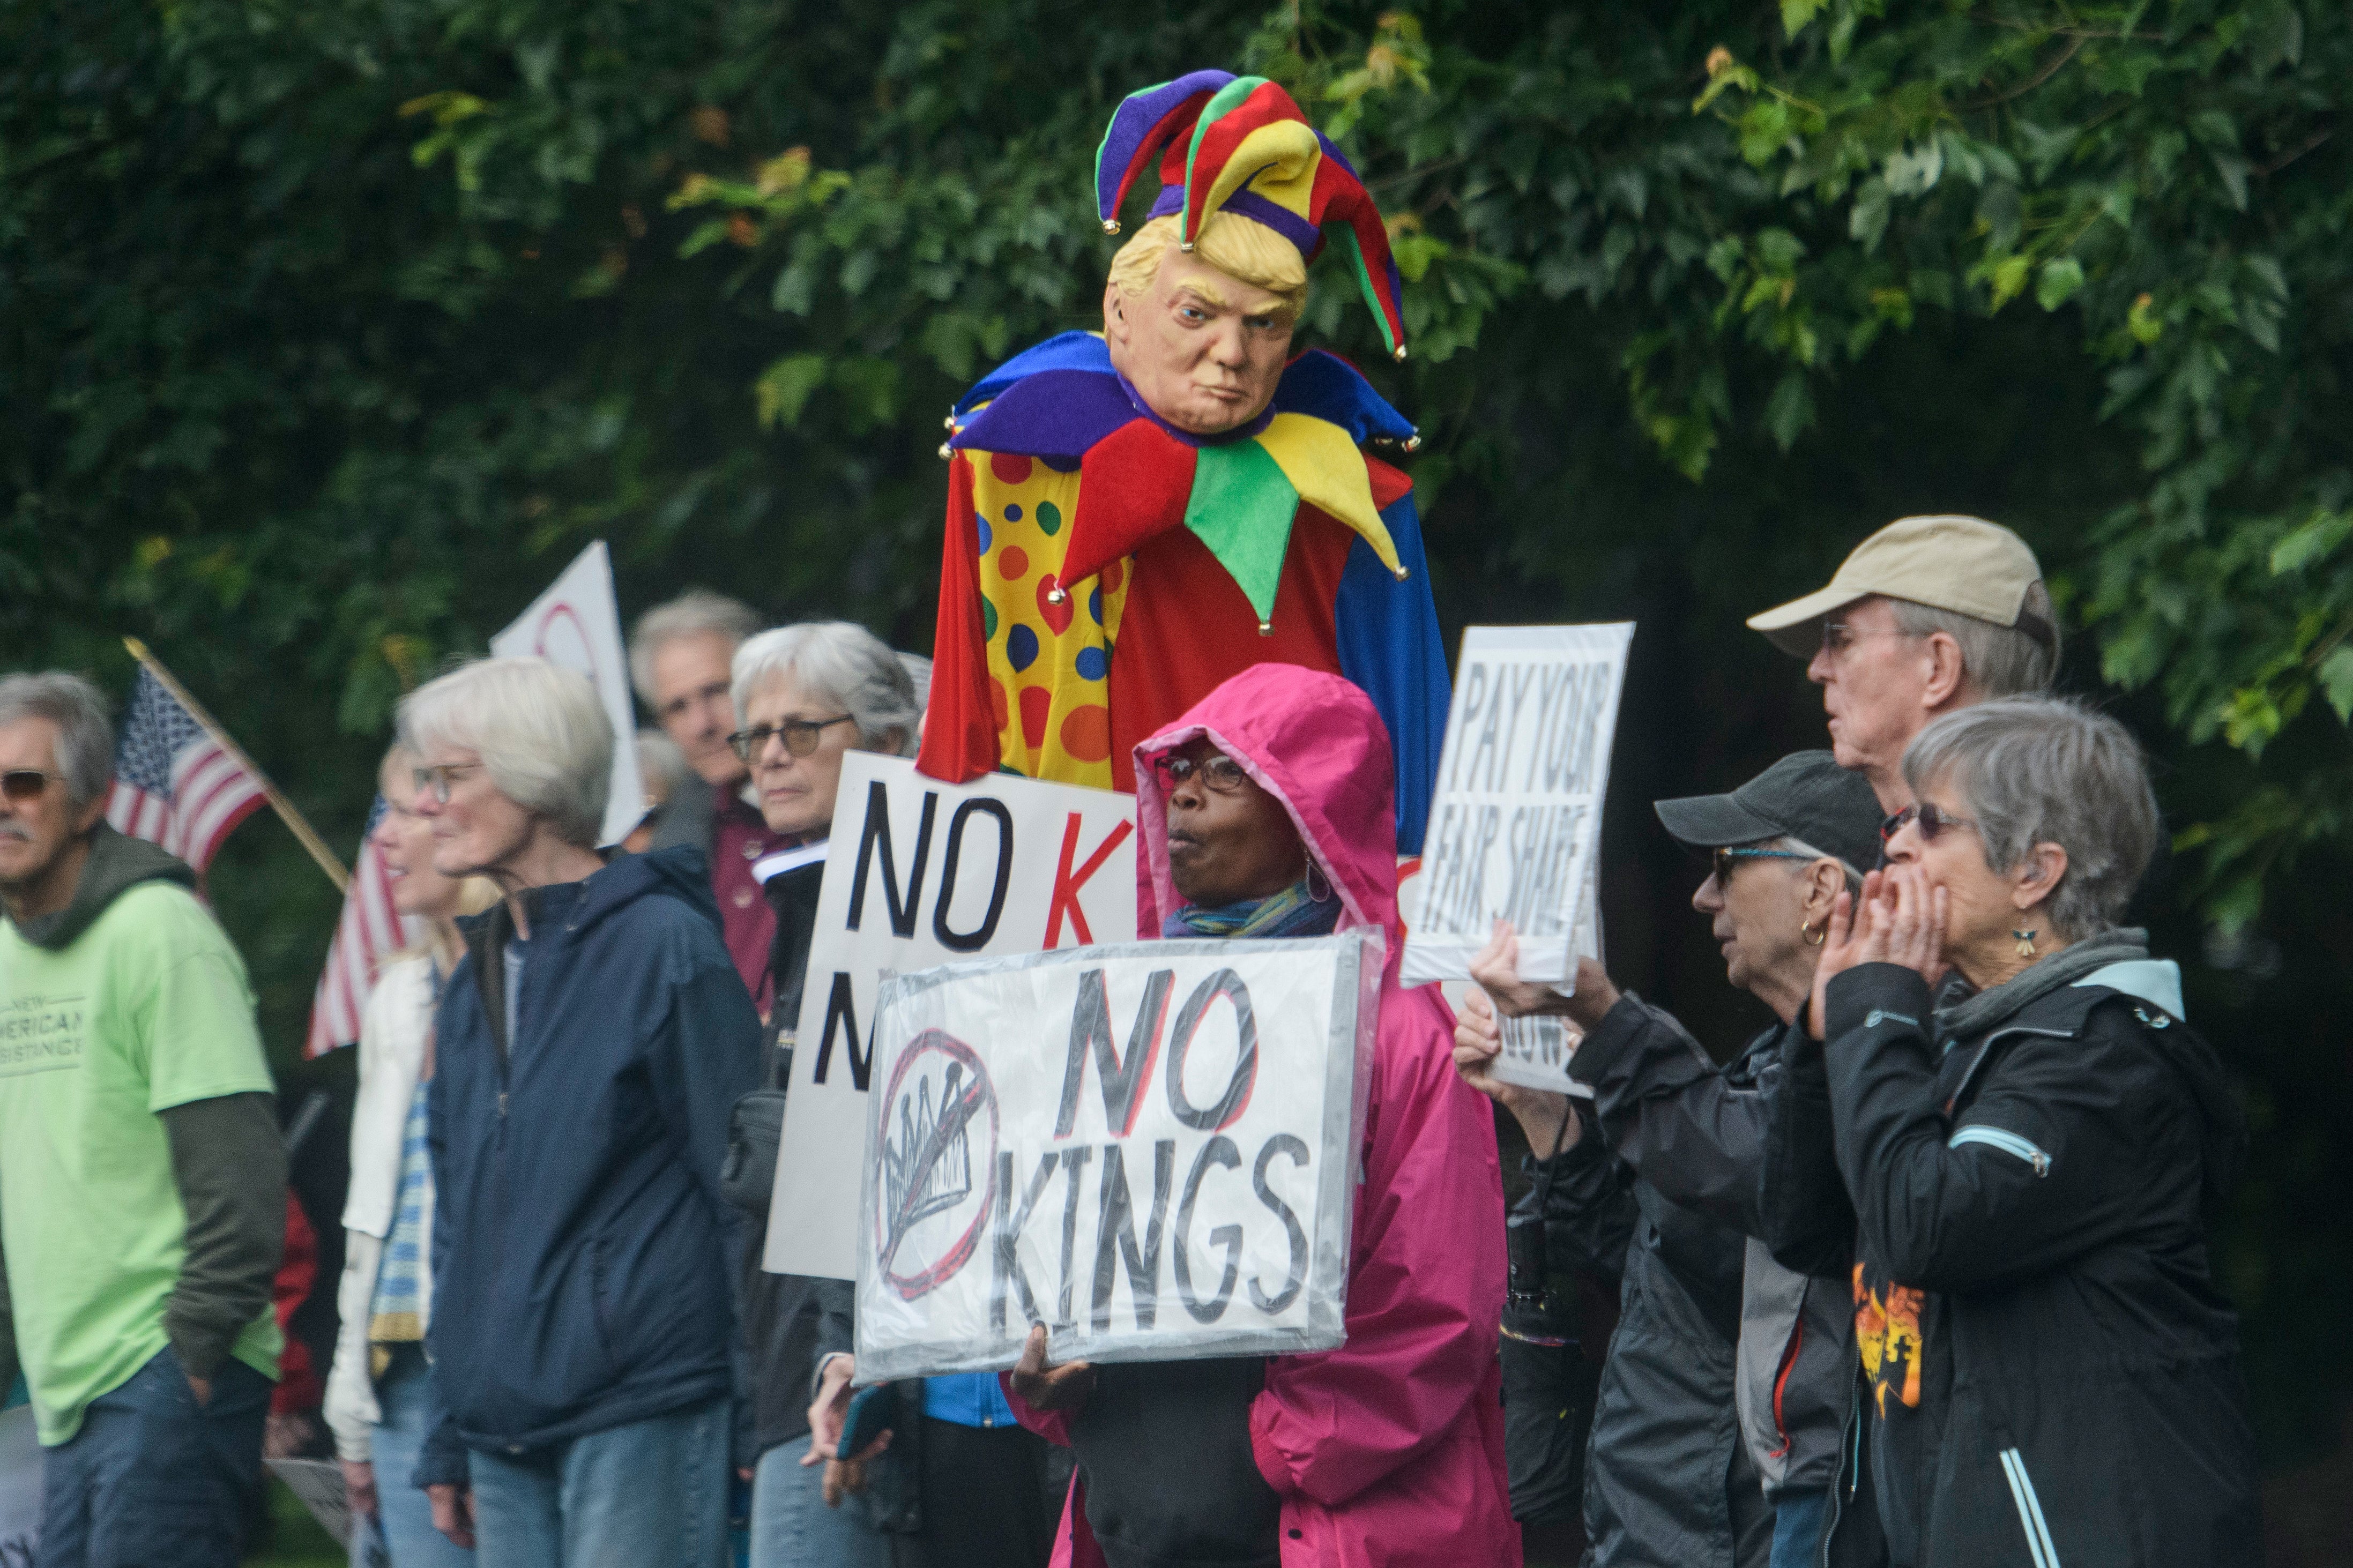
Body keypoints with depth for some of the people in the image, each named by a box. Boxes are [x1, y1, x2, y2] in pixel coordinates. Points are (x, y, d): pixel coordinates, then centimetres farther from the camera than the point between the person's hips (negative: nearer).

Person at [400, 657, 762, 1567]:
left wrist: (756, 1418, -11)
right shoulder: (479, 975, 17)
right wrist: (446, 1441, 20)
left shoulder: (664, 945, -6)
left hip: (641, 1418, -8)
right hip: (504, 1430, 8)